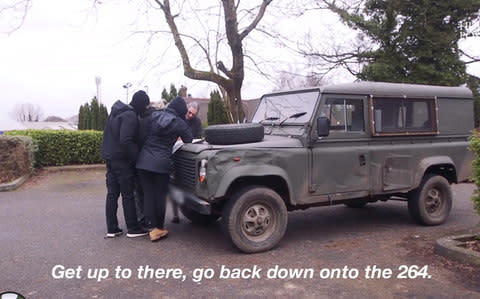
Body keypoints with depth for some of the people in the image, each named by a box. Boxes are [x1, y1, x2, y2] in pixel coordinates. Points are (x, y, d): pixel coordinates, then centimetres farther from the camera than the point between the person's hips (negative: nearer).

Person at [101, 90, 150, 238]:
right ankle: (132, 229, 8)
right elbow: (125, 140, -25)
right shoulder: (130, 116, -17)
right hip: (122, 159, -9)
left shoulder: (117, 111, 13)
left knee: (112, 193, 10)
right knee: (128, 194, 0)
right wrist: (136, 156, -16)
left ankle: (112, 229, 16)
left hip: (110, 157, 9)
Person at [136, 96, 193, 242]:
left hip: (144, 161, 3)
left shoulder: (154, 115, 6)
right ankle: (159, 228, 18)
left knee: (148, 194, 8)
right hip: (161, 163, -3)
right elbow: (189, 141, 7)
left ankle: (154, 227, 11)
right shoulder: (179, 123, -2)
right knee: (160, 195, 9)